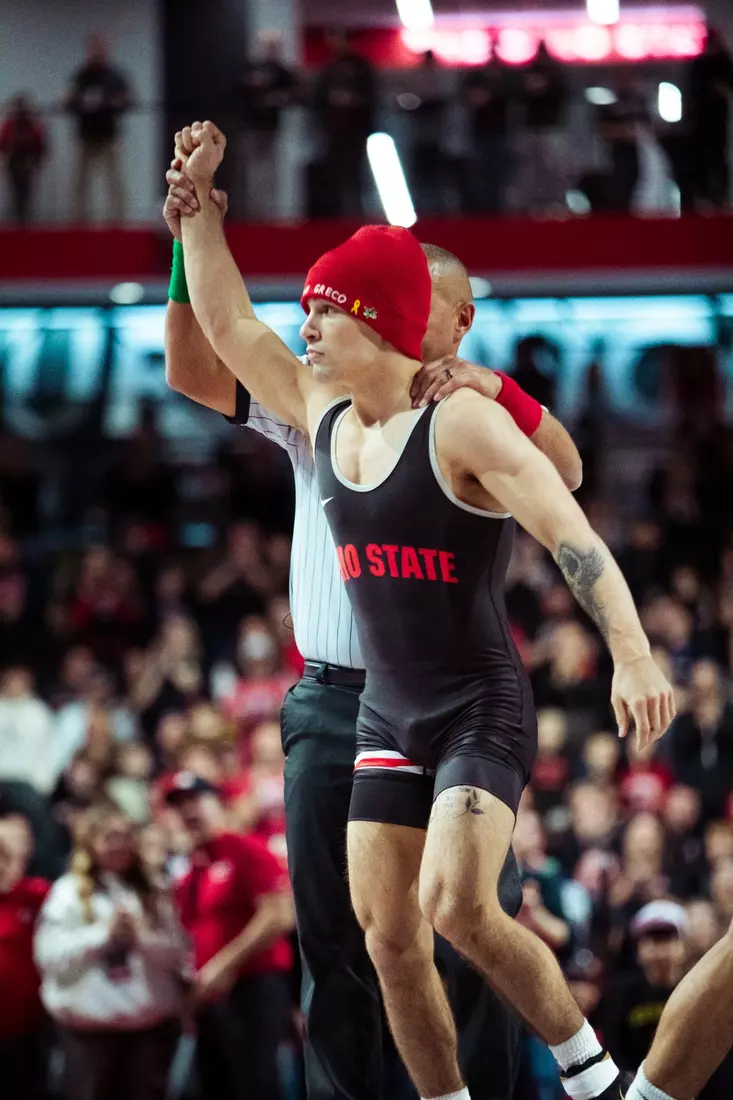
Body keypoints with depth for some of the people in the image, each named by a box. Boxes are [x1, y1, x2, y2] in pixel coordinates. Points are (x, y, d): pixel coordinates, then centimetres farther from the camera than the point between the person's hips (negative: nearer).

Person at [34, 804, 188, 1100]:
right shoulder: (67, 893, 0)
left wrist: (142, 939, -12)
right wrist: (104, 935, -15)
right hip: (90, 1025, -4)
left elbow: (177, 952, 6)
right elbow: (50, 954, -10)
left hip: (151, 1020, 4)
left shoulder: (151, 895, 12)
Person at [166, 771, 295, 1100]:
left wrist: (225, 964, -17)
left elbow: (280, 916, -17)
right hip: (209, 998, 8)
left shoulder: (247, 851, -7)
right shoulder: (189, 874, 16)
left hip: (254, 988, -8)